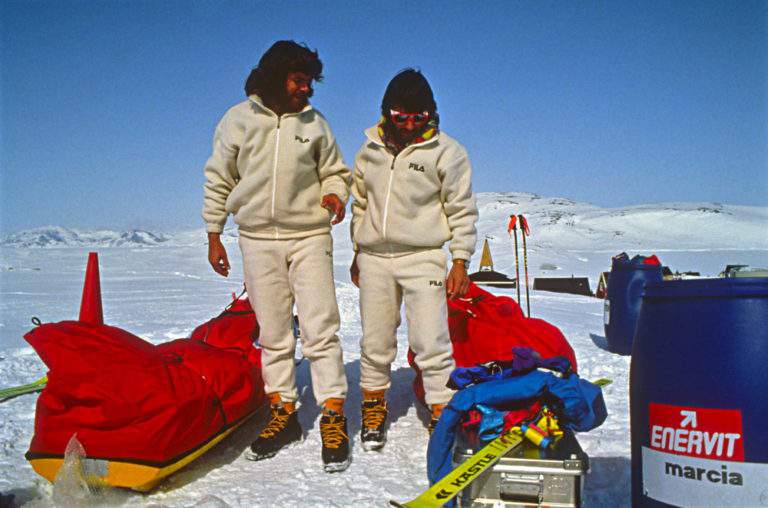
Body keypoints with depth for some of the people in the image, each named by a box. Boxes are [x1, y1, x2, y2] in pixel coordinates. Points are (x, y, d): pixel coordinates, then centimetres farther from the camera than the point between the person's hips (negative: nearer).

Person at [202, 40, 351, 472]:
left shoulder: (315, 123, 6)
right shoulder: (238, 120, 4)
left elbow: (336, 171, 14)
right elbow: (219, 181, 10)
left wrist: (335, 195, -9)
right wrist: (214, 235, 8)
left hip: (309, 237, 0)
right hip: (258, 239, 1)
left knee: (320, 328, -5)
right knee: (272, 333, 6)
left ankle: (334, 416, 1)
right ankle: (284, 412, 17)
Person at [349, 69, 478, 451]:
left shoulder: (446, 151, -4)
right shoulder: (369, 151, 8)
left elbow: (462, 211, -1)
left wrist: (460, 261, -6)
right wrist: (357, 254, 18)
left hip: (423, 258, -4)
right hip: (374, 260, 4)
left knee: (431, 343, -7)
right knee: (375, 343, 10)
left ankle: (443, 413, 6)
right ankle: (373, 407, 27)